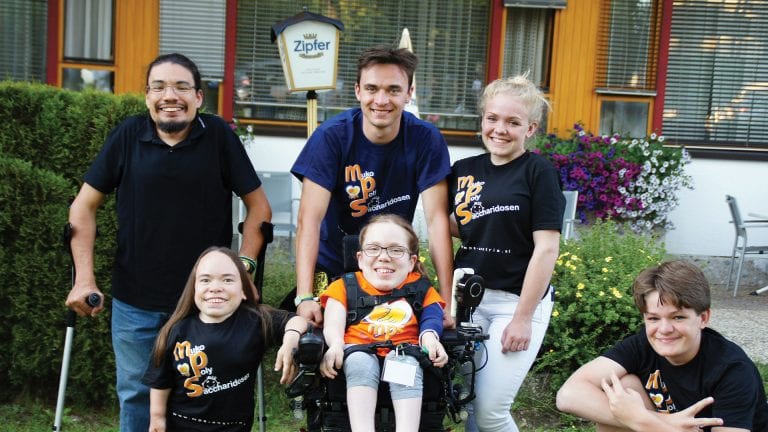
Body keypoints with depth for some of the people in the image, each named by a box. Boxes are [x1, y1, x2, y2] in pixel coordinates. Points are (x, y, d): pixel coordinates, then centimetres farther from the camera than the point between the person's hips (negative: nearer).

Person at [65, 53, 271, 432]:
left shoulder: (218, 135, -8)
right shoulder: (128, 135, -5)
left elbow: (259, 206, -3)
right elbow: (84, 206, 1)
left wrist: (245, 266, -11)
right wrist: (84, 279, -5)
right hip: (135, 300, 1)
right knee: (135, 396, 15)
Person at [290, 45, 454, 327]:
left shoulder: (426, 140, -13)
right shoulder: (331, 136, -16)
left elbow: (436, 219, -15)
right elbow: (310, 218, -21)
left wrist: (447, 301, -22)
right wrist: (305, 297, -31)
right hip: (332, 268, -1)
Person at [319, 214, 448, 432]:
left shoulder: (421, 288, 19)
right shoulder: (345, 286, 17)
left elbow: (431, 318, 5)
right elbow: (333, 323, 5)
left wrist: (429, 336, -19)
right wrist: (336, 345, -18)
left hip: (403, 351, 0)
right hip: (359, 350, 0)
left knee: (406, 365, -34)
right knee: (361, 364, -34)